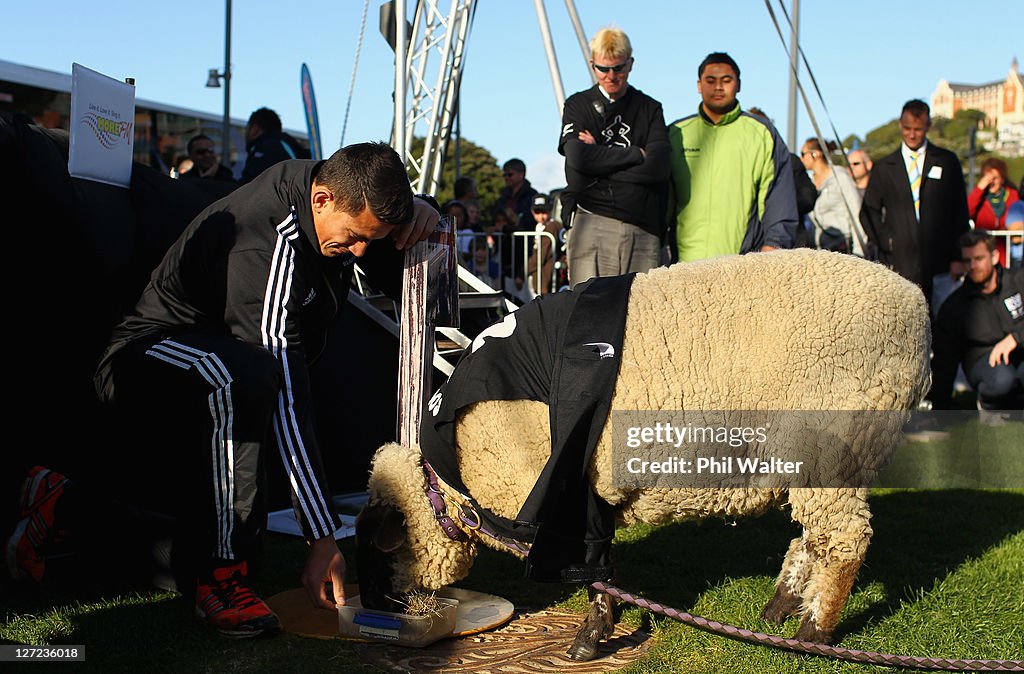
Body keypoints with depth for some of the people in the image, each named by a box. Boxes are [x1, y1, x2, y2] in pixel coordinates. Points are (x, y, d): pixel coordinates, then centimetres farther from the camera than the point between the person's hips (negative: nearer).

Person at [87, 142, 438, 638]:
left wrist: (417, 218, -18)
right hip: (151, 354, -10)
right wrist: (322, 538, -34)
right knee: (244, 377, -39)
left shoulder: (340, 197, -8)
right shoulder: (266, 248, -32)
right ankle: (223, 574, -28)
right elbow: (287, 403, -34)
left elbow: (406, 285, 6)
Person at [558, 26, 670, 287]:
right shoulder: (578, 105, 12)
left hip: (643, 230, 2)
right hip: (592, 224, -1)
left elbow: (658, 166, 0)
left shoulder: (650, 109, 16)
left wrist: (601, 157, -3)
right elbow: (579, 157, -6)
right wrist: (636, 154, -1)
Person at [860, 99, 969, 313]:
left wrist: (958, 257, 3)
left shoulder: (947, 162, 10)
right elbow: (868, 213, 13)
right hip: (899, 267, 0)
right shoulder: (884, 167, 11)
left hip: (940, 265, 0)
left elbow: (960, 212, 9)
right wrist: (884, 244, -2)